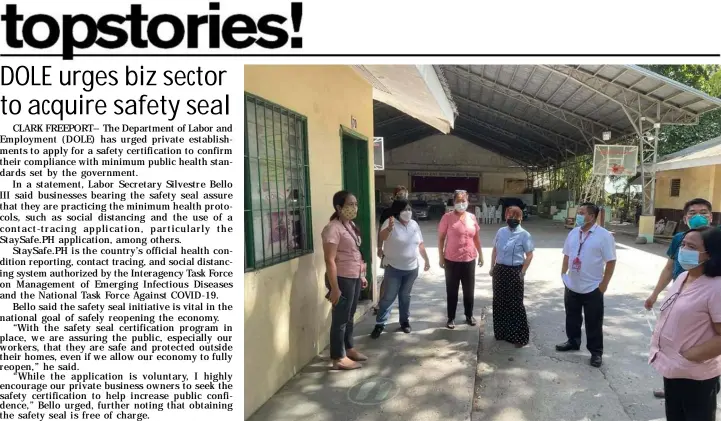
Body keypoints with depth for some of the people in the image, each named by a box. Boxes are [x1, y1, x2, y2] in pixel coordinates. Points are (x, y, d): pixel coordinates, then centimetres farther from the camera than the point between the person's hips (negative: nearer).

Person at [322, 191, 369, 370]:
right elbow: (330, 260, -22)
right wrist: (334, 288, -23)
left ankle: (349, 349, 36)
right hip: (342, 279, -9)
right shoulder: (333, 228, -19)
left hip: (354, 278, 9)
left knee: (350, 316, 20)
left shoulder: (351, 225, 10)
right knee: (340, 318, 3)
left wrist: (362, 275, 18)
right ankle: (339, 358, 15)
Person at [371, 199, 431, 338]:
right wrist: (389, 229, -54)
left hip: (411, 268, 4)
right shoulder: (390, 223, -13)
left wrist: (426, 260, 14)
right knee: (388, 297, 0)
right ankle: (380, 324, 9)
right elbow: (382, 237, -33)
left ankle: (405, 321, 29)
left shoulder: (414, 224, 4)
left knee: (405, 296, 16)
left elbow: (420, 245, 13)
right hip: (393, 268, -4)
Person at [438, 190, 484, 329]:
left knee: (469, 290, 15)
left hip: (469, 259, 3)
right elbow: (441, 238, -5)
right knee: (452, 291, 7)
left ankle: (469, 315, 31)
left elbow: (476, 237, 12)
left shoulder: (472, 217, 3)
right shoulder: (447, 217, -8)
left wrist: (480, 254, 13)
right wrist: (441, 257, -8)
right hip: (452, 260, -3)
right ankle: (451, 318, 20)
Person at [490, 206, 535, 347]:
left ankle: (519, 337, 9)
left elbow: (529, 255, -8)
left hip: (514, 271, -5)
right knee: (499, 302, 12)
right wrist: (492, 267, 10)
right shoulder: (501, 232, 7)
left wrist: (522, 273, -13)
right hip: (500, 270, 5)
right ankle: (501, 332, 28)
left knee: (515, 304, -1)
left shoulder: (524, 235, -9)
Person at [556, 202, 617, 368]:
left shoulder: (604, 235, -13)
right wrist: (563, 274, 9)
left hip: (592, 288, -5)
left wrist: (604, 284, -13)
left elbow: (611, 261, -12)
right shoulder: (573, 233, 4)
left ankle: (596, 352, 20)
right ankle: (573, 342, 37)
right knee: (572, 317, 19)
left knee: (593, 323, 6)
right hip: (571, 286, 6)